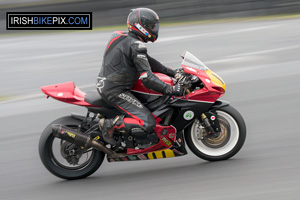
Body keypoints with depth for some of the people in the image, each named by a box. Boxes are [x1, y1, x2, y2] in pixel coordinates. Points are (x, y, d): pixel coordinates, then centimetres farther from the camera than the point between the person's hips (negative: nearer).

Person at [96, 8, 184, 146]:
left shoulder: (124, 38, 14)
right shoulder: (136, 46, -17)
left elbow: (147, 61, 21)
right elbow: (147, 78, -23)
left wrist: (172, 72, 18)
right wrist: (171, 90, -21)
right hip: (115, 91, -10)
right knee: (148, 125, -18)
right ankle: (109, 125, -13)